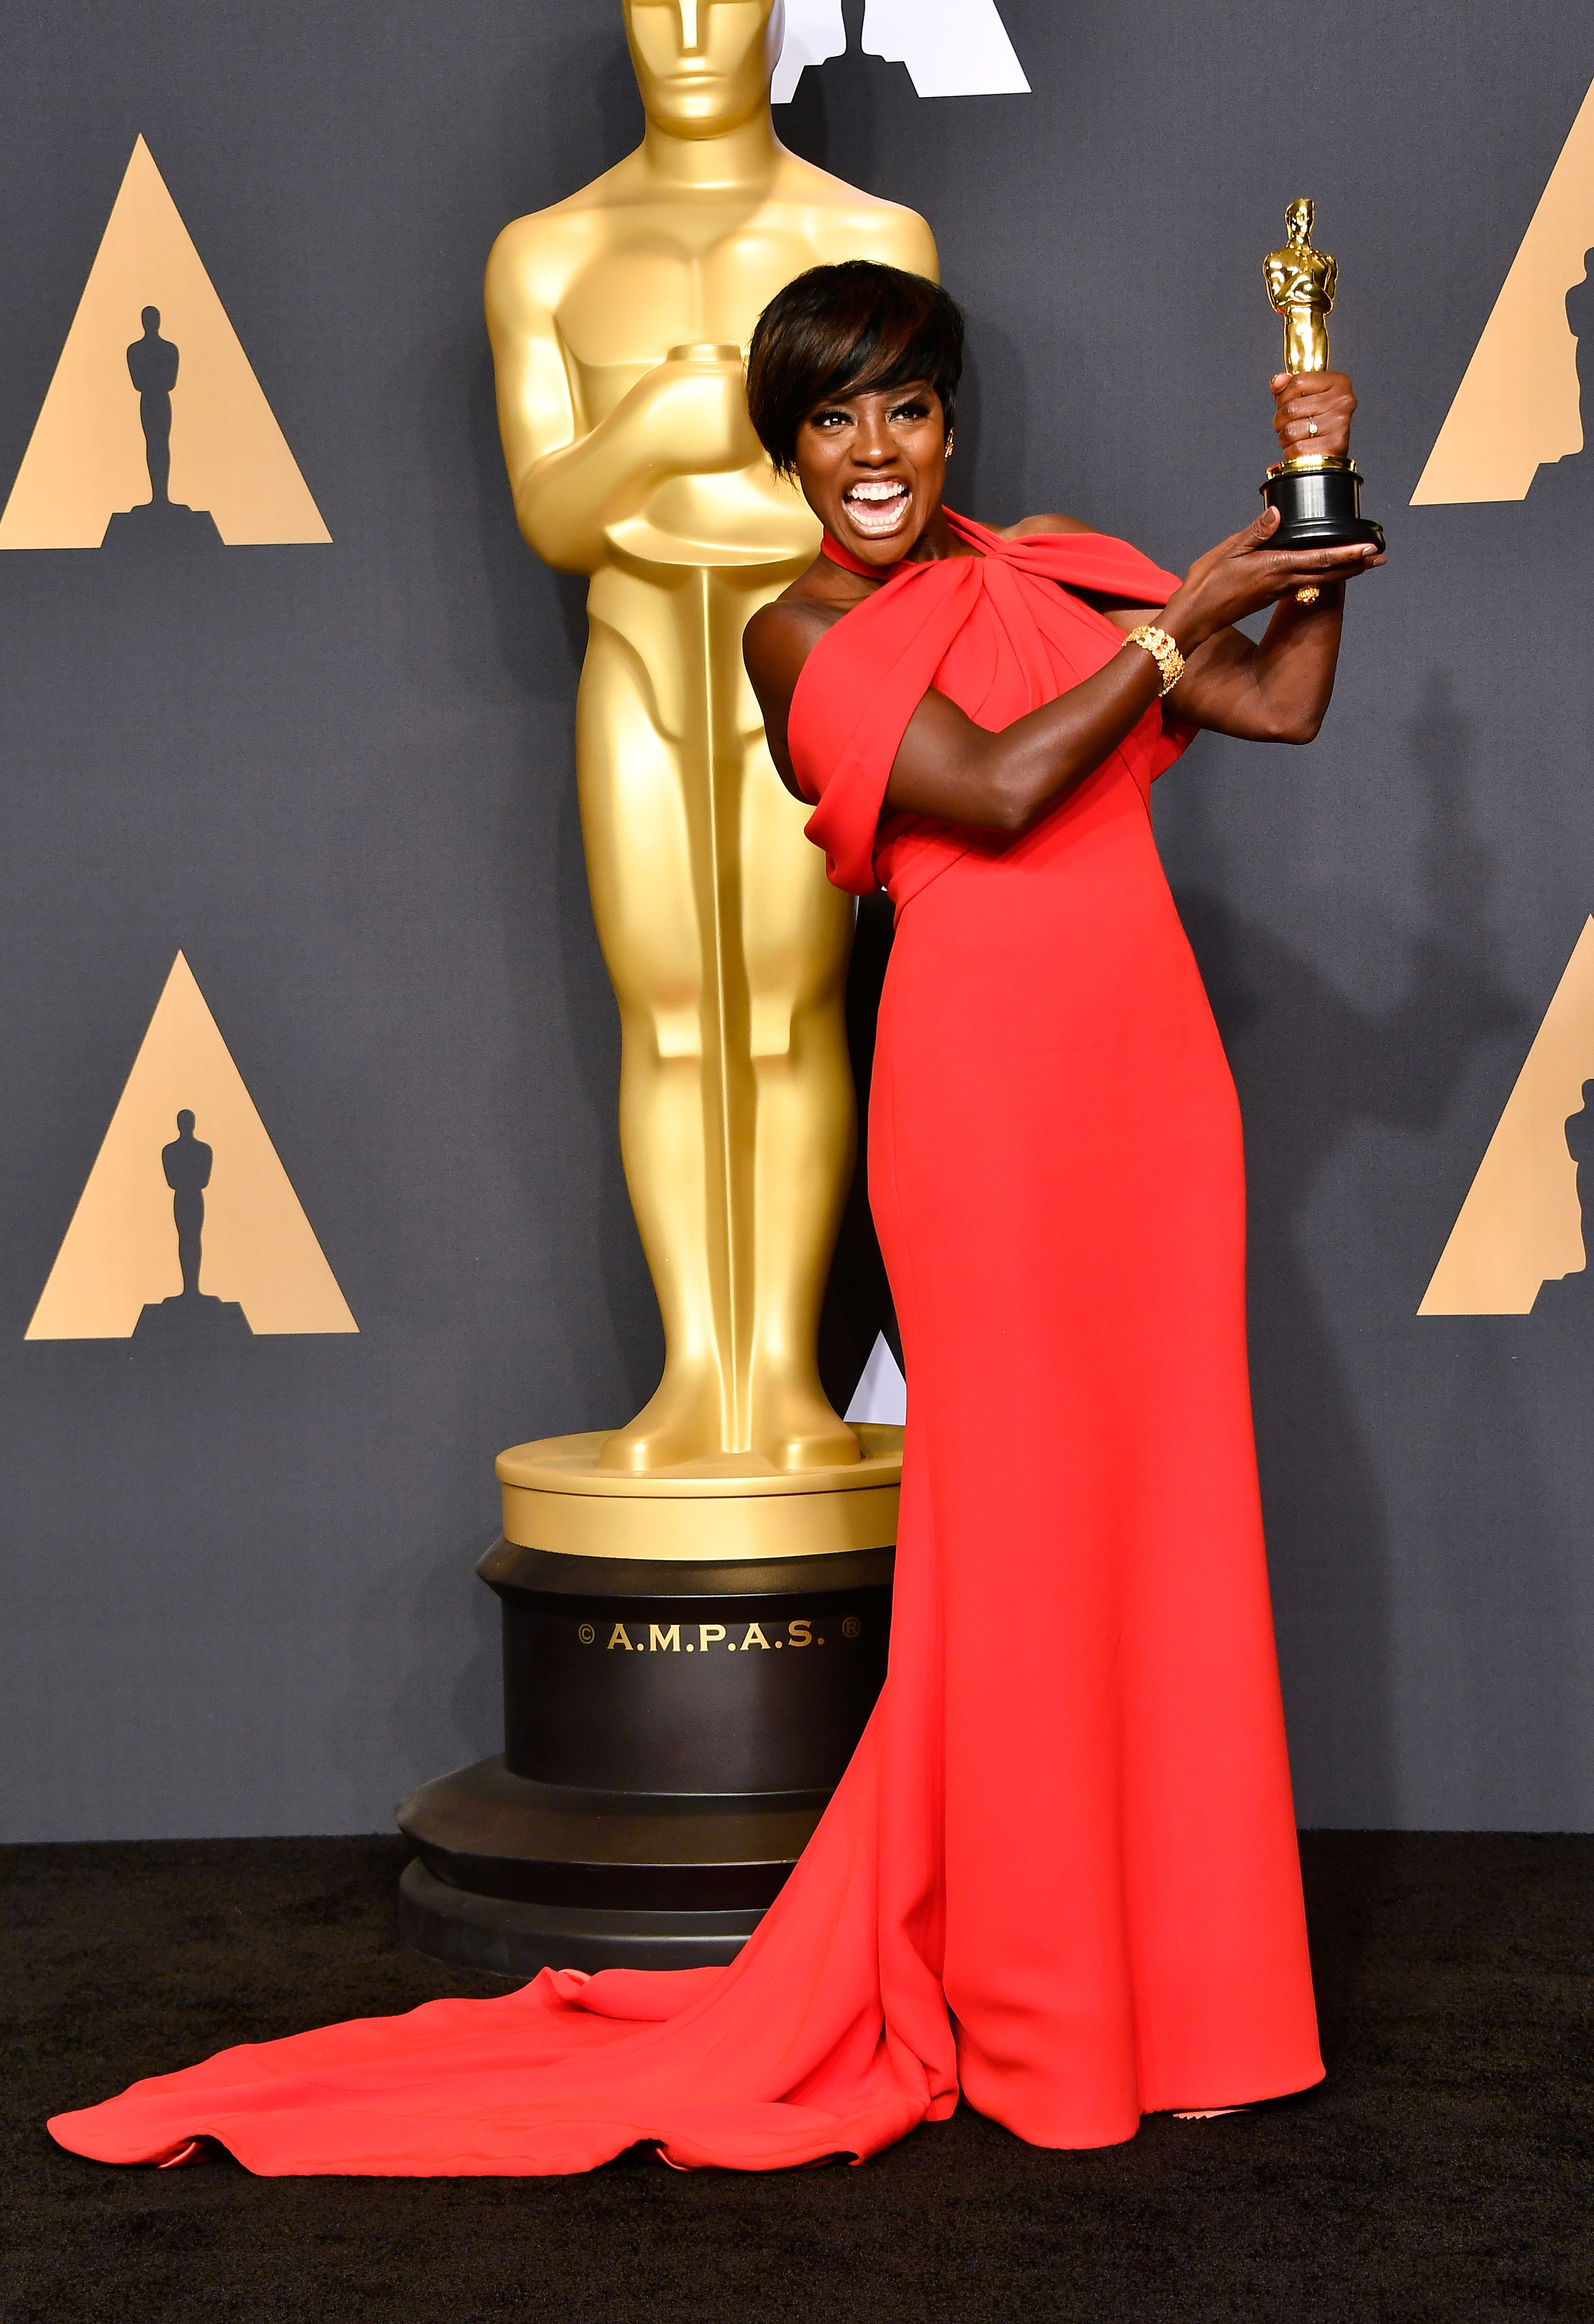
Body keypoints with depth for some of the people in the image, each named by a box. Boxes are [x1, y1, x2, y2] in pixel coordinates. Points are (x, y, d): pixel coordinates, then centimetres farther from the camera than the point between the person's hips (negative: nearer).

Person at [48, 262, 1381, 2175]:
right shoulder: (803, 634, 1)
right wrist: (1180, 624, -8)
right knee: (1017, 1509, 0)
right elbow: (995, 792, -12)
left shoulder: (1057, 579, 16)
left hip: (1148, 1058, 5)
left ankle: (1179, 1966, 22)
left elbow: (1282, 706, 15)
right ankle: (1035, 2014, 14)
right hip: (984, 1064, -5)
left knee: (1168, 1489, 8)